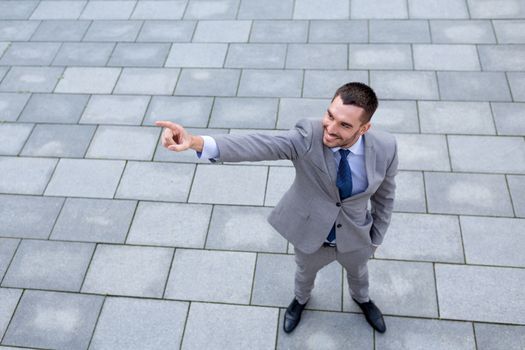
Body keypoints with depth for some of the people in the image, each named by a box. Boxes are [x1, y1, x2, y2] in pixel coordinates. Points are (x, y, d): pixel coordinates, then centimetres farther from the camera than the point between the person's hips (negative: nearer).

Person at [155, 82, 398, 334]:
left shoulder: (385, 147, -26)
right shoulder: (308, 136, -33)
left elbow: (385, 195, -8)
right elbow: (261, 145, -49)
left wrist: (376, 238, 4)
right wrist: (196, 142, -64)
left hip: (355, 236, 1)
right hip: (310, 233, -1)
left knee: (358, 272, 33)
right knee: (305, 272, 30)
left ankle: (361, 298, 70)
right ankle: (301, 299, 67)